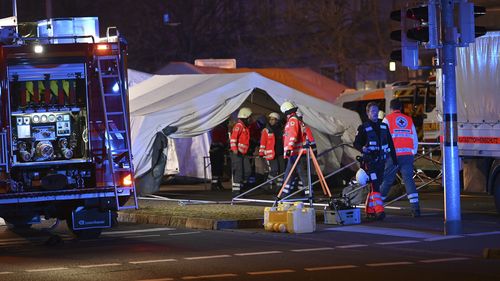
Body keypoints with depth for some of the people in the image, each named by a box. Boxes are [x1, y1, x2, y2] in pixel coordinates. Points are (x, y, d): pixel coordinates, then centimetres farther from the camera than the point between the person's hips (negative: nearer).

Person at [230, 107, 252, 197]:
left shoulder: (246, 127, 20)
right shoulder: (239, 126, -10)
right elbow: (233, 138, -21)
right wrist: (234, 149, -29)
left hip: (243, 153, 9)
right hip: (237, 153, -9)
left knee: (247, 171, 3)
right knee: (238, 173, -9)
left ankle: (240, 187, 15)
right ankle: (236, 192, -6)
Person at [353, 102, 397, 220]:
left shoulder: (384, 126, 13)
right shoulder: (363, 128, -1)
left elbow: (390, 144, 16)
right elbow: (356, 143, -1)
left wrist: (394, 159, 13)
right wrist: (362, 148, -23)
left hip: (381, 160, 5)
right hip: (369, 160, -5)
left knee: (376, 185, 8)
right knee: (375, 185, -14)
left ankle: (370, 210, 17)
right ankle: (379, 210, -21)